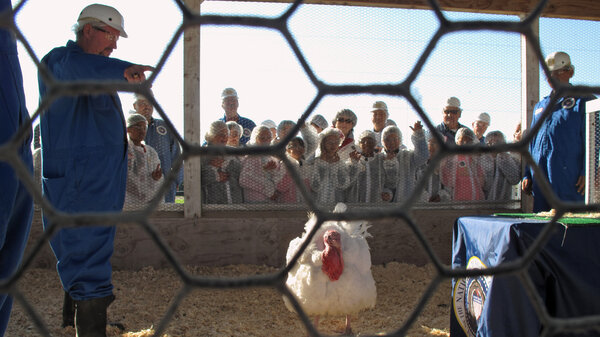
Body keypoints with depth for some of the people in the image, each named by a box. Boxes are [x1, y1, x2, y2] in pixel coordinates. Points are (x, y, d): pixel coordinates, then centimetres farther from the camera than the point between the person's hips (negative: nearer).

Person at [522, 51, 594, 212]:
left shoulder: (582, 101, 5)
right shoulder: (540, 106, 23)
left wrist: (587, 173, -14)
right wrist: (527, 175, 14)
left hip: (569, 178, -5)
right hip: (539, 178, 6)